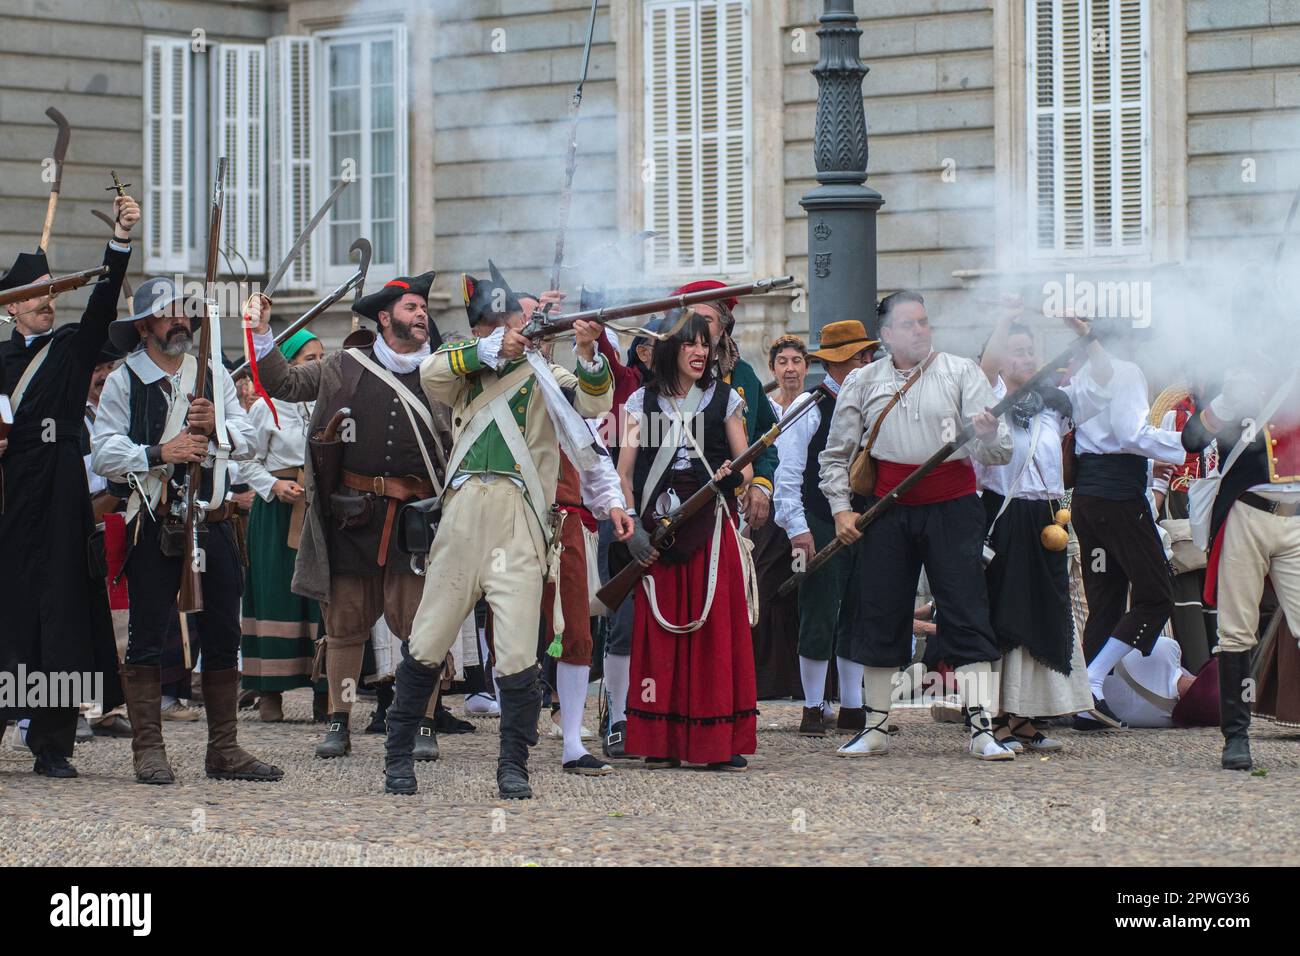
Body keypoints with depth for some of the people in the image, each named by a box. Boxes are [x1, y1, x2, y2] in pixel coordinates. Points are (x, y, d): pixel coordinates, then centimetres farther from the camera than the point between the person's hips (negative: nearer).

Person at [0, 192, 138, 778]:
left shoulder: (72, 350, 8)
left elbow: (102, 306, -8)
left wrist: (120, 243, -20)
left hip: (57, 505, -2)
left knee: (60, 614, -3)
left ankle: (53, 744, -1)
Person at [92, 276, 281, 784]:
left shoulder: (214, 374, 14)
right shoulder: (124, 380, 1)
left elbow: (246, 440, 10)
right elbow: (103, 454, -6)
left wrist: (217, 427, -10)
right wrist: (160, 452, -18)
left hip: (212, 521, 4)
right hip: (152, 526, -4)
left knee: (223, 636, 5)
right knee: (148, 637, -3)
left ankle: (224, 750, 11)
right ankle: (148, 749, 1)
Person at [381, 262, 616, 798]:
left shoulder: (542, 375, 12)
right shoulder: (467, 369, 18)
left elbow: (594, 403, -5)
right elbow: (431, 375, -3)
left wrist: (588, 356, -23)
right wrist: (491, 350, -10)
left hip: (518, 521, -2)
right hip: (462, 516, 2)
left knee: (517, 655, -9)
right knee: (426, 647, 7)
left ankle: (513, 766, 2)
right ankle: (397, 755, 19)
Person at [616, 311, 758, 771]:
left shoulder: (724, 398, 11)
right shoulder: (643, 400, 10)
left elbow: (745, 466, 10)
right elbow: (624, 472, 7)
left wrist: (733, 476, -13)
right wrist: (631, 525, -6)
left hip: (711, 525, 0)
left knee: (716, 626, -5)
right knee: (660, 627, -2)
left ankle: (719, 741, -4)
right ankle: (662, 740, 2)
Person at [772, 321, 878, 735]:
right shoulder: (808, 409, -5)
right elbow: (787, 474, -8)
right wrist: (797, 528, -14)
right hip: (820, 526, -6)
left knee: (857, 619, 8)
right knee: (819, 619, -4)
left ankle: (852, 708, 15)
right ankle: (813, 709, 4)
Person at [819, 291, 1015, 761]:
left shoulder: (961, 373, 2)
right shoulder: (862, 382, 9)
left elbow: (998, 451, -4)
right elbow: (836, 454, 16)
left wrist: (989, 435, -27)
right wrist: (840, 507, 4)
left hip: (951, 506, -2)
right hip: (888, 510, 2)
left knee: (967, 615, -8)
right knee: (879, 615, 4)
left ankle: (982, 728, -9)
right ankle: (875, 727, 14)